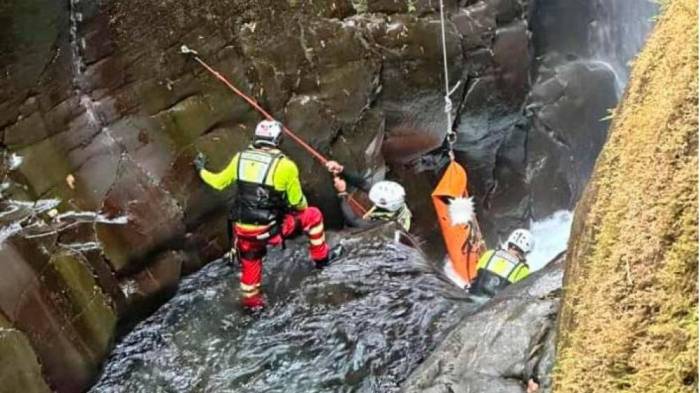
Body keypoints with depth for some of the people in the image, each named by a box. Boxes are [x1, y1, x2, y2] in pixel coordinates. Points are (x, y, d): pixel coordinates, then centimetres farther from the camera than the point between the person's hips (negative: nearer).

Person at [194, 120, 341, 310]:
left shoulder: (240, 158, -1)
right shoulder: (285, 165, -12)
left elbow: (219, 182, 14)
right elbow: (297, 203, -3)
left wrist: (201, 170, 34)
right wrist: (302, 207, 22)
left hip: (242, 229, 4)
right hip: (270, 229, -4)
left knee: (250, 262, 30)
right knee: (312, 215, 16)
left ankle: (251, 300, 46)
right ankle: (320, 257, 30)